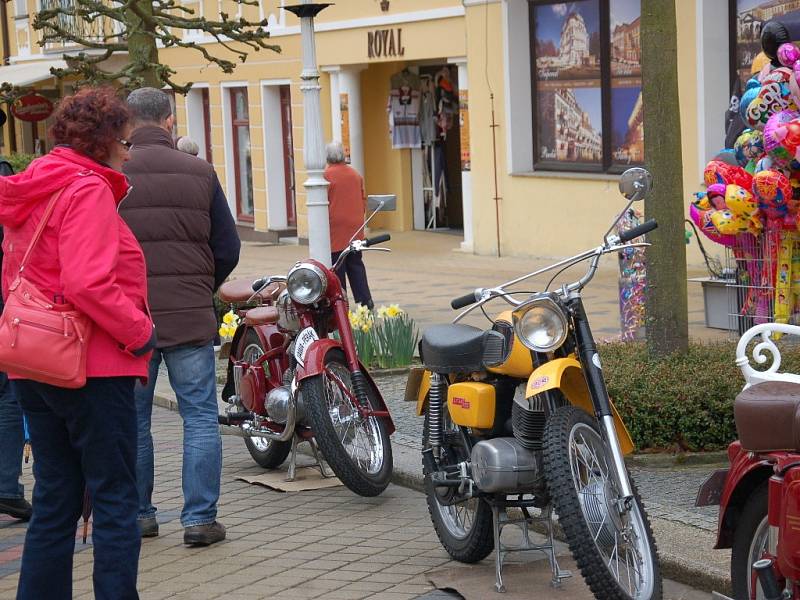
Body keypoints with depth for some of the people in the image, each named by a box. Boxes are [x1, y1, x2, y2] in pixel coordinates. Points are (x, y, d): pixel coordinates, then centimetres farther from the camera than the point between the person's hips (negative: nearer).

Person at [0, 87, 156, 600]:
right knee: (115, 500, -2)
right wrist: (140, 333, -15)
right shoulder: (88, 190, -14)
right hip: (93, 365, -9)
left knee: (55, 500, 14)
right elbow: (88, 284, -24)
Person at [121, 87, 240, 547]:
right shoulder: (199, 173, -1)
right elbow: (227, 249, 3)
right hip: (191, 317, 0)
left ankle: (138, 514, 18)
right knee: (200, 416, 6)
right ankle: (200, 518, 4)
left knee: (132, 419, 12)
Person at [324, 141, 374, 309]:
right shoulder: (356, 174, 8)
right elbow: (363, 199, 14)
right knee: (356, 264, 11)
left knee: (337, 269, 0)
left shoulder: (326, 175, -11)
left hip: (335, 231, -5)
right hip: (355, 229, 5)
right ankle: (365, 300, 4)